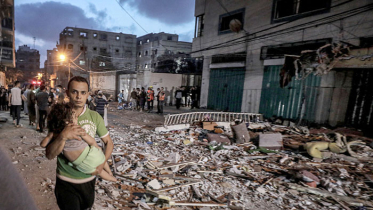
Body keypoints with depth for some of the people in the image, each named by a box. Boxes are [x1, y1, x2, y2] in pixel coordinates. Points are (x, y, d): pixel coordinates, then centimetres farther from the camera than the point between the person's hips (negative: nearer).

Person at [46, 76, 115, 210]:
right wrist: (63, 136, -31)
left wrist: (102, 164, -14)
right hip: (66, 180, -2)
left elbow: (108, 142, 1)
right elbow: (49, 155, -14)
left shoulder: (94, 116, -8)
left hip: (89, 178, 3)